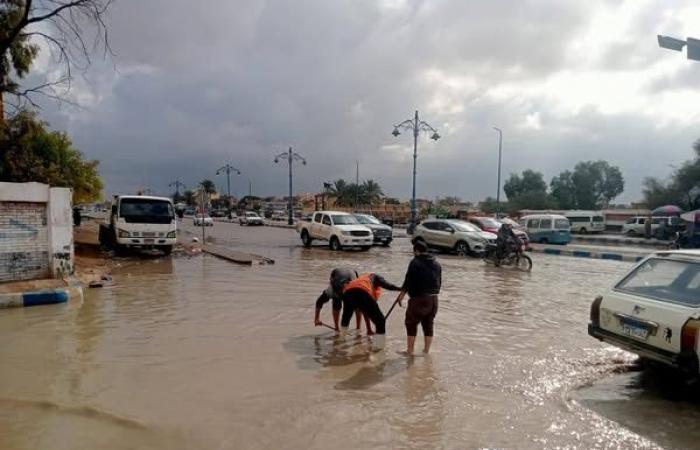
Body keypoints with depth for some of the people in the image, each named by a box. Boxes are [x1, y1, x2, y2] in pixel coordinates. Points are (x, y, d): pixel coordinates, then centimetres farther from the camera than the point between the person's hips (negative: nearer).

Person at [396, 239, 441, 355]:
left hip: (418, 298, -7)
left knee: (411, 324, 5)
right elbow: (439, 282, 16)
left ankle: (410, 351, 8)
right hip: (433, 299, 7)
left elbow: (408, 281, -12)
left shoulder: (415, 262, -10)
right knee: (428, 325, 14)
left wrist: (401, 295, -4)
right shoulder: (437, 264, 12)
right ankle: (426, 351, 20)